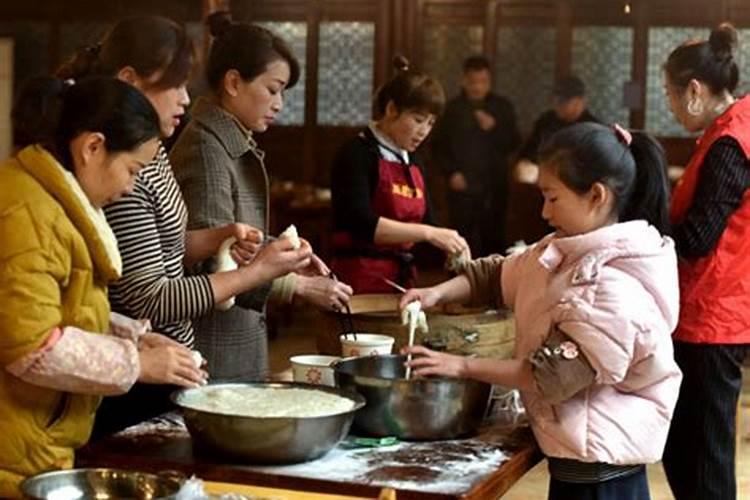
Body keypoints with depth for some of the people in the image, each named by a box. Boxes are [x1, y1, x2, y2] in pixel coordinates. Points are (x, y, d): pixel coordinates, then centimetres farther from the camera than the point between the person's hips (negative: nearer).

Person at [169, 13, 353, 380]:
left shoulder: (240, 146, 12)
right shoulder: (205, 147, -16)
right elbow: (214, 264, -20)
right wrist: (300, 286, -18)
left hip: (244, 340, 9)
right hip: (214, 347, -9)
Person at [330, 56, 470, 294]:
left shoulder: (413, 163, 13)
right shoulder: (358, 154, -8)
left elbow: (425, 222, 15)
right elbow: (362, 223, -20)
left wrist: (451, 247, -5)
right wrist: (428, 233, -24)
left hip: (403, 279, 7)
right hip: (361, 281, -7)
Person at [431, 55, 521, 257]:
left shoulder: (502, 107, 8)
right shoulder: (453, 108, 6)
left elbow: (514, 143, 5)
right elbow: (438, 145, 9)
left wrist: (493, 128, -12)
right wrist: (450, 172, -3)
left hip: (494, 186, 1)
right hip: (462, 187, -1)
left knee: (493, 239, -3)